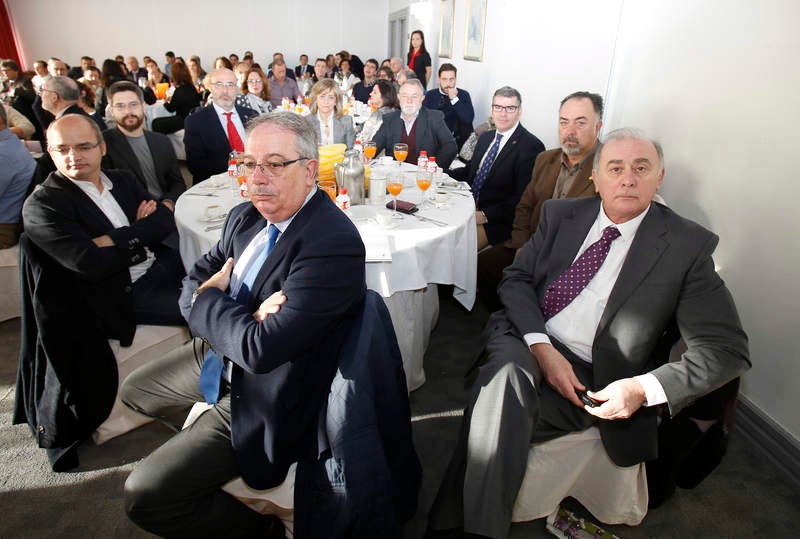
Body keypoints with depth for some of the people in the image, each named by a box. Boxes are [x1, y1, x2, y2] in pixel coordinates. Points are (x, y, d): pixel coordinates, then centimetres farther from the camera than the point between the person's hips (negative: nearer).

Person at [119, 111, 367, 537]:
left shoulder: (333, 244, -31)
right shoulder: (246, 217, -2)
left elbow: (261, 349, -34)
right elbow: (192, 285, 3)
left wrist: (210, 298, -14)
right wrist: (239, 314, -21)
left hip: (262, 397, -9)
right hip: (220, 359, 9)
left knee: (143, 495, -10)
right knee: (134, 390, 27)